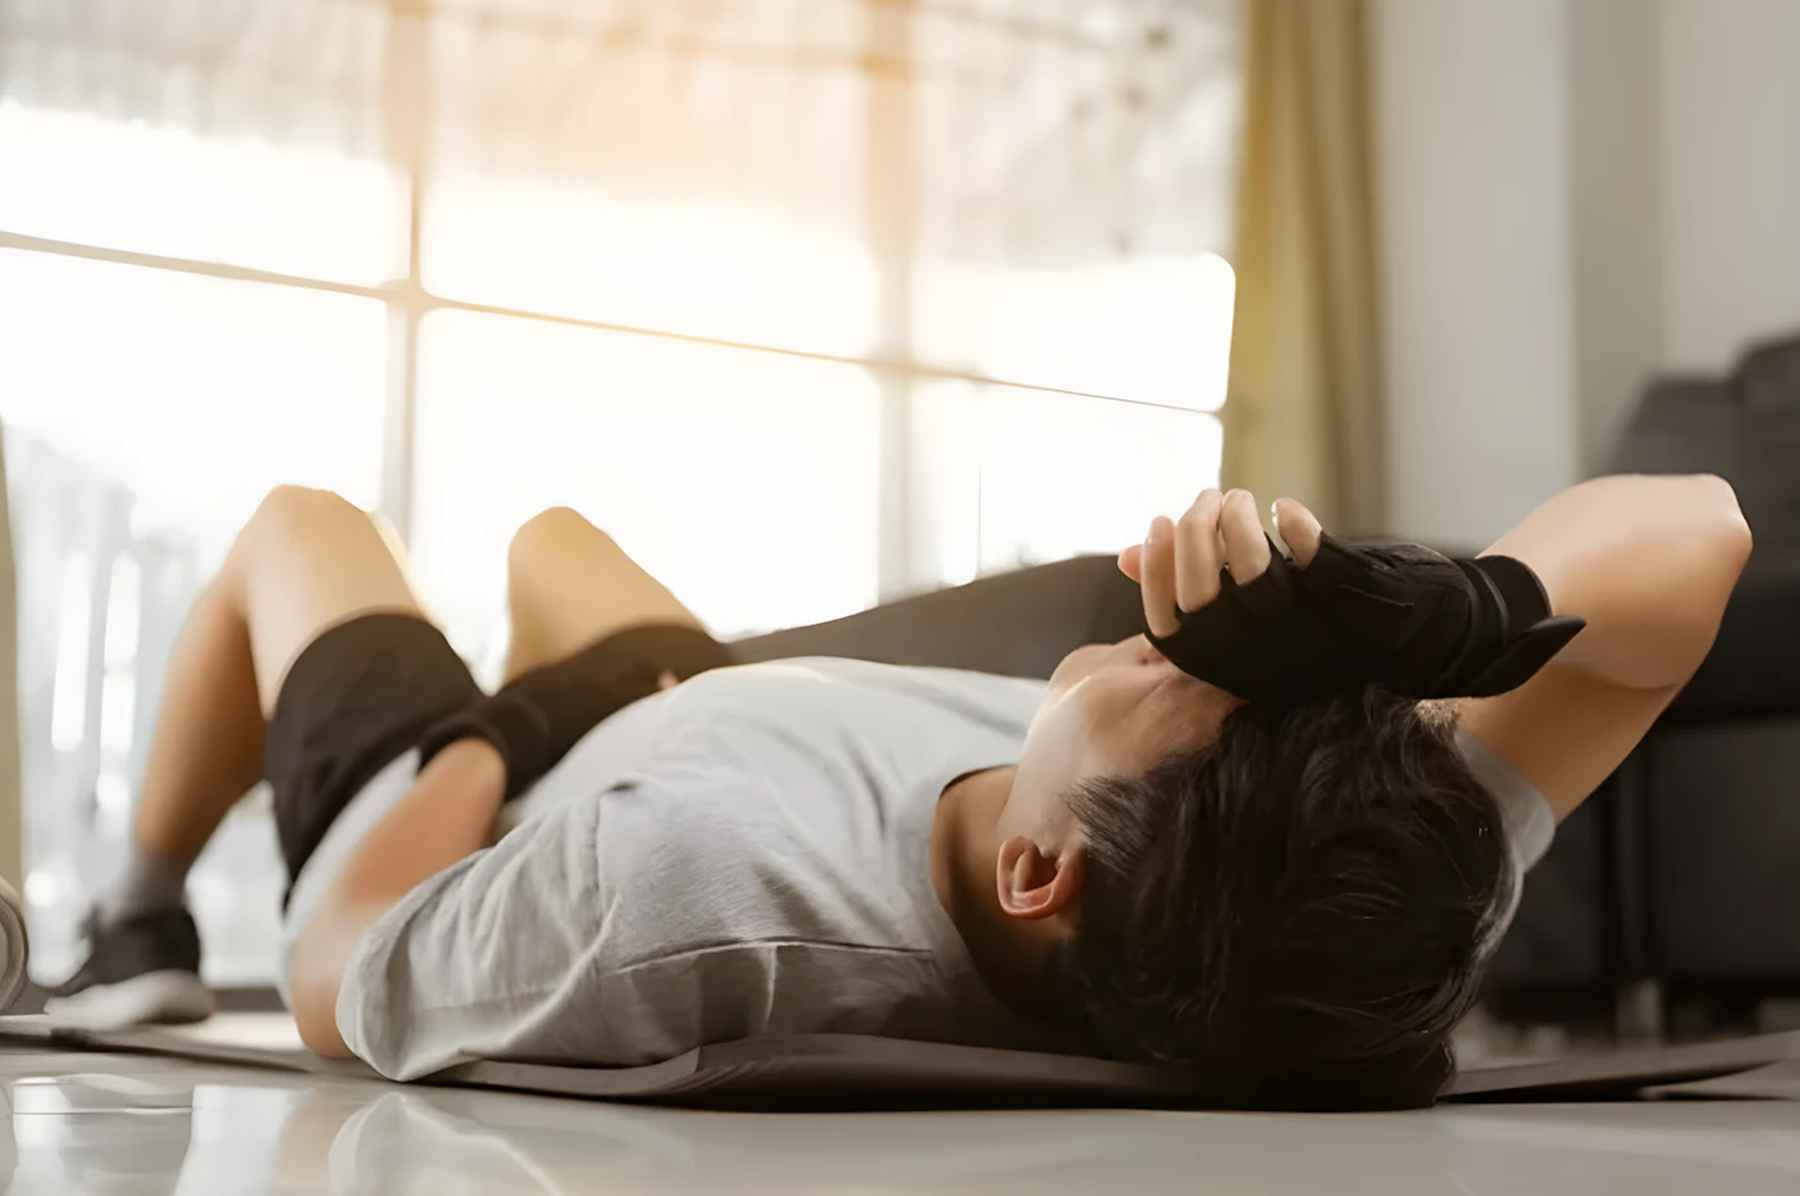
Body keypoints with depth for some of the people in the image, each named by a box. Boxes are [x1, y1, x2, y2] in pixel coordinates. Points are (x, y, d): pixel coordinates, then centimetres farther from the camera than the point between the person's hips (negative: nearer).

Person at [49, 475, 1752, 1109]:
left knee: (300, 525, 26)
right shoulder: (1331, 938, -39)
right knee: (552, 533, 34)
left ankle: (137, 930, 50)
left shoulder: (678, 894, -52)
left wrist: (489, 735, -12)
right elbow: (1691, 532, -36)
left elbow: (344, 979, -30)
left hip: (448, 824, -4)